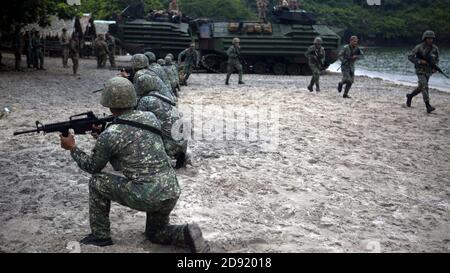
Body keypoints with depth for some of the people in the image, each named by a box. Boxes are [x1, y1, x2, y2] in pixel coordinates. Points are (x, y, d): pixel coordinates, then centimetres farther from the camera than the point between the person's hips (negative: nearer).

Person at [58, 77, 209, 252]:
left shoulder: (109, 135, -8)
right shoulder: (151, 117, 8)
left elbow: (92, 167, 10)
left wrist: (72, 148, 24)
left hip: (145, 196, -6)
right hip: (171, 192, 6)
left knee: (97, 181, 15)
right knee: (155, 234, 31)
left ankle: (100, 236, 22)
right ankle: (187, 234, 2)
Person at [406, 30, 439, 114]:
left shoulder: (435, 48, 0)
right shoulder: (419, 47, -12)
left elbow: (436, 60, 10)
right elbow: (410, 57, -10)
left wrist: (435, 67, -9)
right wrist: (420, 61, -22)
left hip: (429, 71, 6)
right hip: (420, 70, -5)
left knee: (421, 88, 16)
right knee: (425, 87, -16)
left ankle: (410, 96, 42)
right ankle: (428, 107, -20)